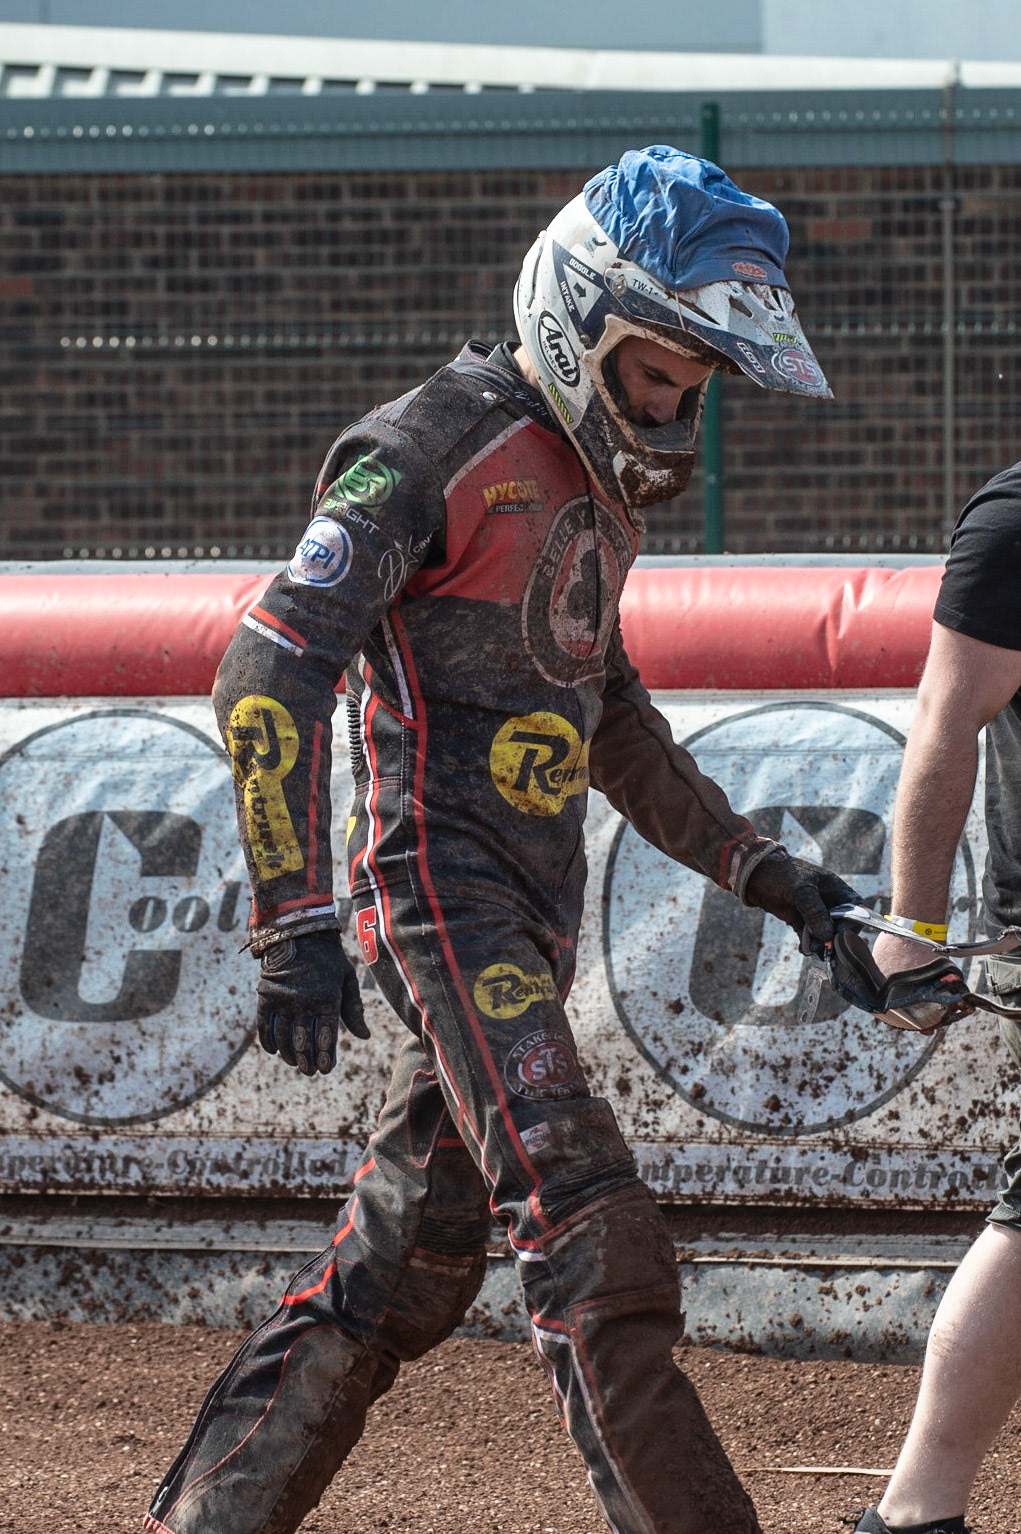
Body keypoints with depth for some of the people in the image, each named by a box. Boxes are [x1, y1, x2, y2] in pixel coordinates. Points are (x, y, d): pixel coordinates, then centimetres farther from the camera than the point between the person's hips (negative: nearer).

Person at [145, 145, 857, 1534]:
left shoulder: (599, 472, 18)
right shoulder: (433, 452, -11)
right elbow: (270, 674, -17)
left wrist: (753, 866, 27)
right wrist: (296, 919, -23)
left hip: (532, 915, 9)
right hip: (439, 883, -9)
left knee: (404, 1268, 9)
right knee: (594, 1235, -18)